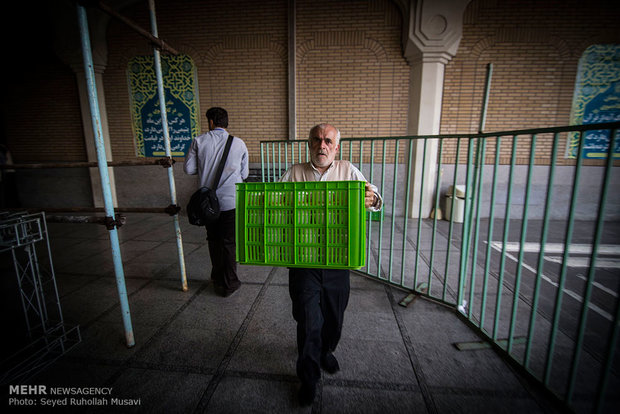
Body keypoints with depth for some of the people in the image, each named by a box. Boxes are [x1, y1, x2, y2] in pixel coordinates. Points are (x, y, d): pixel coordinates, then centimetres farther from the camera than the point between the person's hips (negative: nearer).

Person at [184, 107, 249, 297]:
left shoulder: (199, 141, -1)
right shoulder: (239, 143, -2)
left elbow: (188, 169, 0)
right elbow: (244, 174, 3)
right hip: (231, 201, -1)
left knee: (214, 241, 16)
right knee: (229, 242, 8)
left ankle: (217, 280, 30)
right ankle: (229, 284, 17)